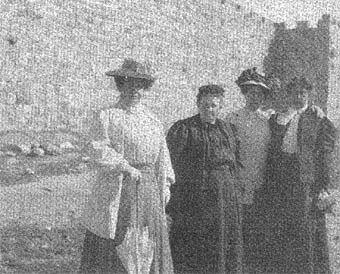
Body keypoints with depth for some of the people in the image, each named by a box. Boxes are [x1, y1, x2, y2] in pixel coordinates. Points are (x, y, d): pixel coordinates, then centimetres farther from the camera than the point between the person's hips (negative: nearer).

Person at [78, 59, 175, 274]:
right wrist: (125, 167, -24)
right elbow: (99, 151, -13)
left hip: (148, 190, 4)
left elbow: (162, 157, 17)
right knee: (107, 249, -3)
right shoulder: (107, 117, 0)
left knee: (148, 247, 3)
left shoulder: (153, 121, 14)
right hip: (115, 193, -4)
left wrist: (165, 187, 8)